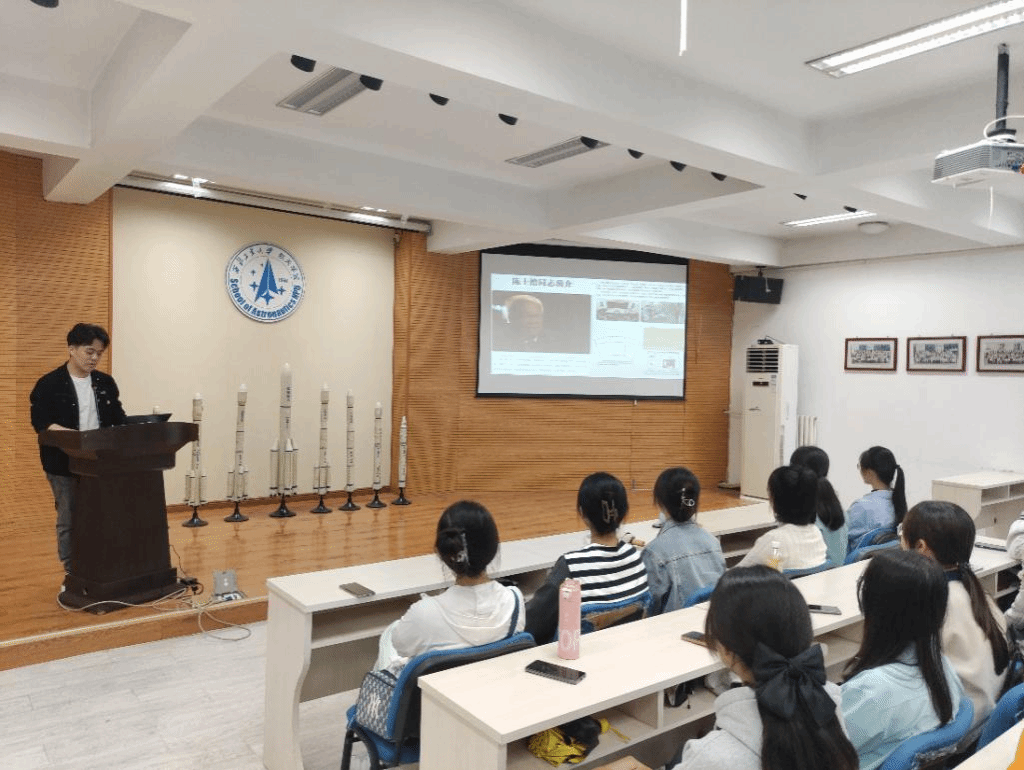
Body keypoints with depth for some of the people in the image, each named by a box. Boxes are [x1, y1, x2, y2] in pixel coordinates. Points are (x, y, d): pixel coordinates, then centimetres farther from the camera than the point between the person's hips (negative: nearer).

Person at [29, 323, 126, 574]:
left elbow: (118, 419, 11)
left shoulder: (106, 383, 8)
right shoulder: (49, 384, -6)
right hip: (65, 465, -4)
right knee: (69, 521, 6)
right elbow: (41, 423, -13)